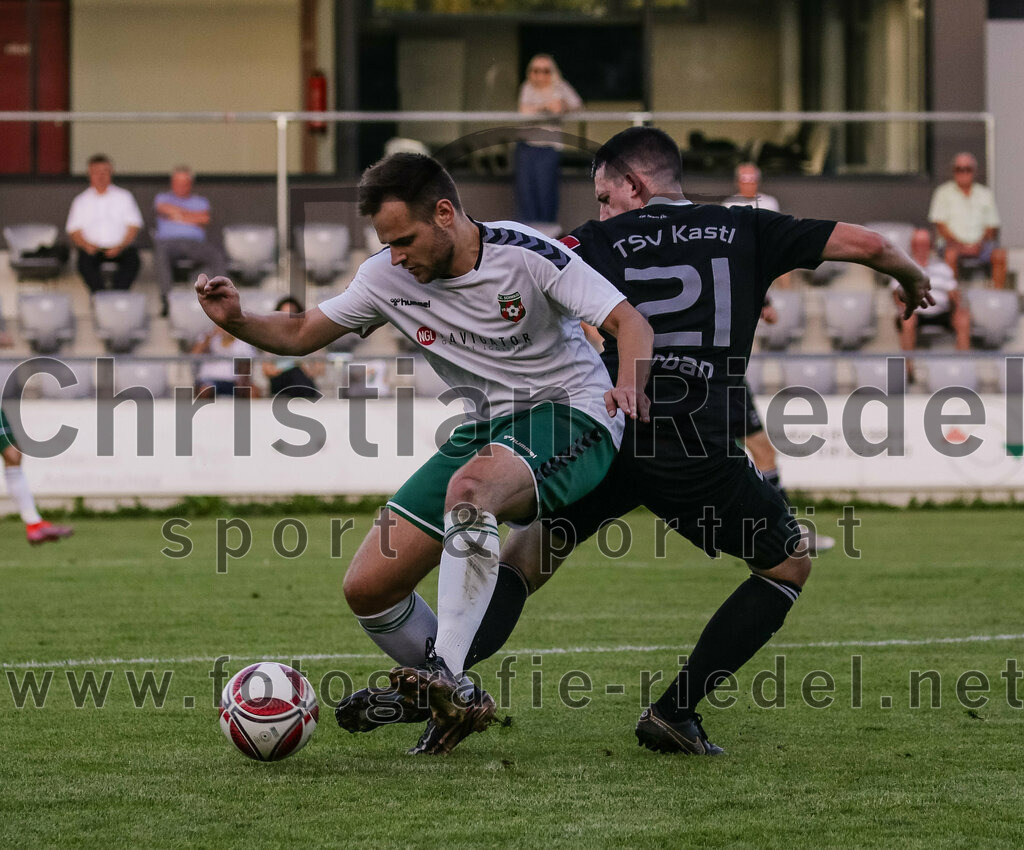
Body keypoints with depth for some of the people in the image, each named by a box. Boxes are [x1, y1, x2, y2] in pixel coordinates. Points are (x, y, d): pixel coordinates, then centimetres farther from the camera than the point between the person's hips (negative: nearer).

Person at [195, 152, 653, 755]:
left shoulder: (524, 254, -16)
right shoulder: (389, 278, -1)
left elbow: (631, 324, -18)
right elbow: (300, 334, 9)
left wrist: (629, 384, -40)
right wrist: (237, 322, -12)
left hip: (570, 418, -7)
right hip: (485, 431, 7)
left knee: (468, 487, -41)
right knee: (367, 587, -4)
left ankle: (446, 675, -42)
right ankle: (459, 703, 18)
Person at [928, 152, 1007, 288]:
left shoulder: (985, 194, 13)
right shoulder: (944, 193, 7)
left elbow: (991, 228, 10)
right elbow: (940, 225, 1)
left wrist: (979, 244, -10)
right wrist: (959, 245, -13)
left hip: (980, 245, 2)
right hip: (954, 243, -2)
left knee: (1000, 254, -28)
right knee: (951, 254, -37)